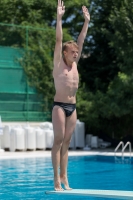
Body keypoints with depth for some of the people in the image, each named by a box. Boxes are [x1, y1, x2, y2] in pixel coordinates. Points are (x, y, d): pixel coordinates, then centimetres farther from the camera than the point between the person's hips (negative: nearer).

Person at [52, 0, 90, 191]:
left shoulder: (75, 64, 11)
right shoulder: (58, 64, -2)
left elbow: (81, 41, 14)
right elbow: (59, 40, -8)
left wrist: (86, 21, 15)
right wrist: (59, 18, -12)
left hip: (72, 107, 6)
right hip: (59, 105, -6)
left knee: (66, 142, 5)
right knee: (58, 140, -8)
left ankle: (64, 177, 6)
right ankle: (56, 178, -8)